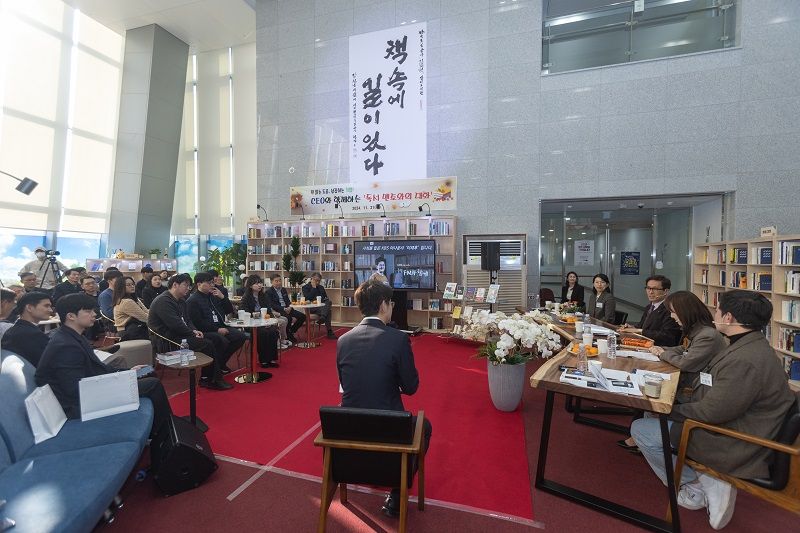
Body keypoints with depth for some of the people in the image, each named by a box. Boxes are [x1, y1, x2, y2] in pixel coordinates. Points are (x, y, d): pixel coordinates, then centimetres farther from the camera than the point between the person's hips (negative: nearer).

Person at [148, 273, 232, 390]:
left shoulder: (181, 300, 17)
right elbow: (175, 324, -24)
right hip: (168, 340, -10)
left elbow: (187, 319, 18)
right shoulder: (163, 301, -16)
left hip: (178, 334, 10)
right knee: (207, 344, -18)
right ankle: (208, 379, -3)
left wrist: (194, 330, -2)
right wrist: (193, 333, -14)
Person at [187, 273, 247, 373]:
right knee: (223, 341, -33)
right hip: (205, 332, -8)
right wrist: (217, 330, -19)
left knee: (240, 336, -10)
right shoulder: (192, 301, -6)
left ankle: (221, 363, 5)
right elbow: (198, 323, -17)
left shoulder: (212, 296, 19)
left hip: (219, 328, 8)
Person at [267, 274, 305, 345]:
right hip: (277, 310, -7)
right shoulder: (269, 292, -3)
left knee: (302, 316, -8)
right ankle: (289, 336, -11)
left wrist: (290, 307, -6)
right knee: (289, 318, -35)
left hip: (287, 309, 7)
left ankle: (291, 331, 8)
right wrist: (284, 309, -21)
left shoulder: (283, 290, 17)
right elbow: (272, 305, -12)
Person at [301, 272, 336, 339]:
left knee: (328, 301, -31)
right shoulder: (305, 287, 7)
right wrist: (314, 288, -7)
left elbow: (325, 297, 20)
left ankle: (322, 317, -48)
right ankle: (329, 332, -37)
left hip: (321, 306, 6)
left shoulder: (321, 287, 24)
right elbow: (308, 298, -11)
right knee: (327, 311, -32)